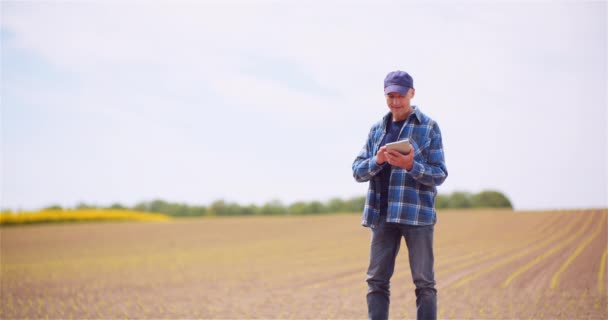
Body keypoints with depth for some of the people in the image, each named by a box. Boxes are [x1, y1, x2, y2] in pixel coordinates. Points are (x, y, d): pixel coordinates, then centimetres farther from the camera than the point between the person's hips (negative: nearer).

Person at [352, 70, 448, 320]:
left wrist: (411, 166, -20)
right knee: (377, 280, 2)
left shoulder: (429, 127, 2)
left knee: (424, 282, -2)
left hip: (417, 213, -4)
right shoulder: (377, 130, 14)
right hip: (383, 214, 4)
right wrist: (377, 161, -12)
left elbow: (439, 175, -3)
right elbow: (358, 171, 9)